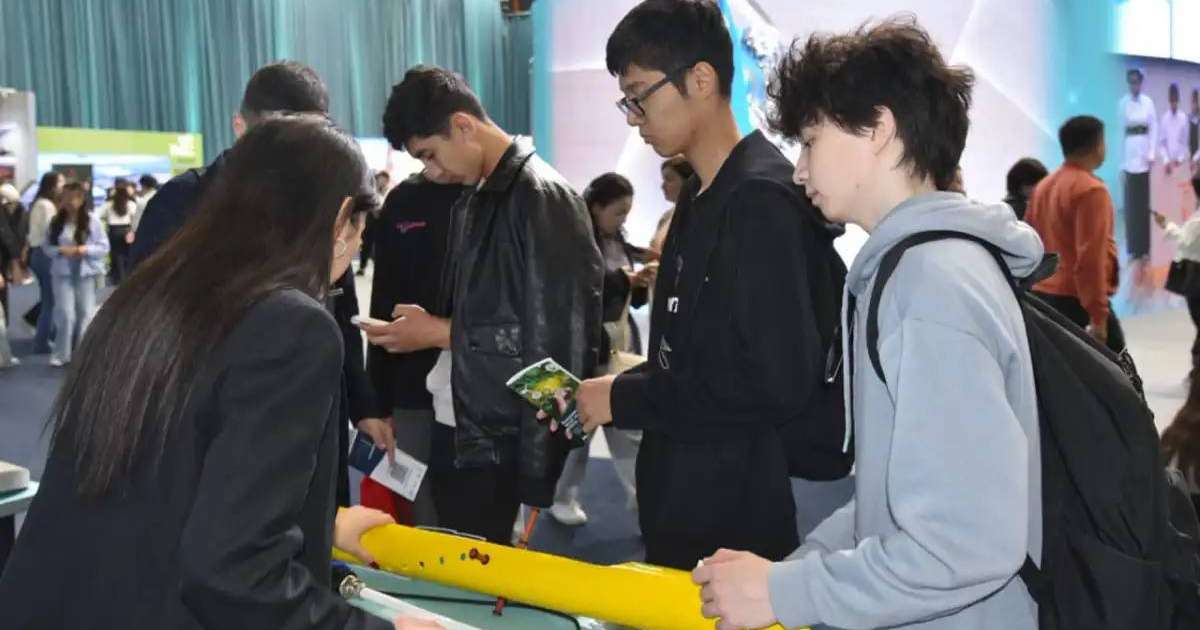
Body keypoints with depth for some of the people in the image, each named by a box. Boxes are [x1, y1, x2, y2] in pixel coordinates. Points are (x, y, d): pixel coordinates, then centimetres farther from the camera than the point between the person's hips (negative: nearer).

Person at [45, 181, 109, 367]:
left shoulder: (92, 221, -5)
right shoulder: (56, 221, 1)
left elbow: (104, 247, -4)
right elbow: (47, 247, 5)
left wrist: (85, 250, -18)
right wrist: (61, 250, -14)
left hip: (86, 274, 0)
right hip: (62, 274, 0)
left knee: (85, 314, 6)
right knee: (65, 314, -5)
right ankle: (62, 353, 8)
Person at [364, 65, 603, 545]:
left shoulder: (541, 197, -13)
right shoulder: (473, 203, 13)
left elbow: (554, 342, -17)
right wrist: (433, 327, 2)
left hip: (508, 446, -8)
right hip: (461, 434, 8)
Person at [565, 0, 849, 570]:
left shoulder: (762, 201, -18)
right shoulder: (700, 197, 12)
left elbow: (776, 383, -25)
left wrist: (625, 400, -15)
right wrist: (611, 390, 3)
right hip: (683, 507, 9)